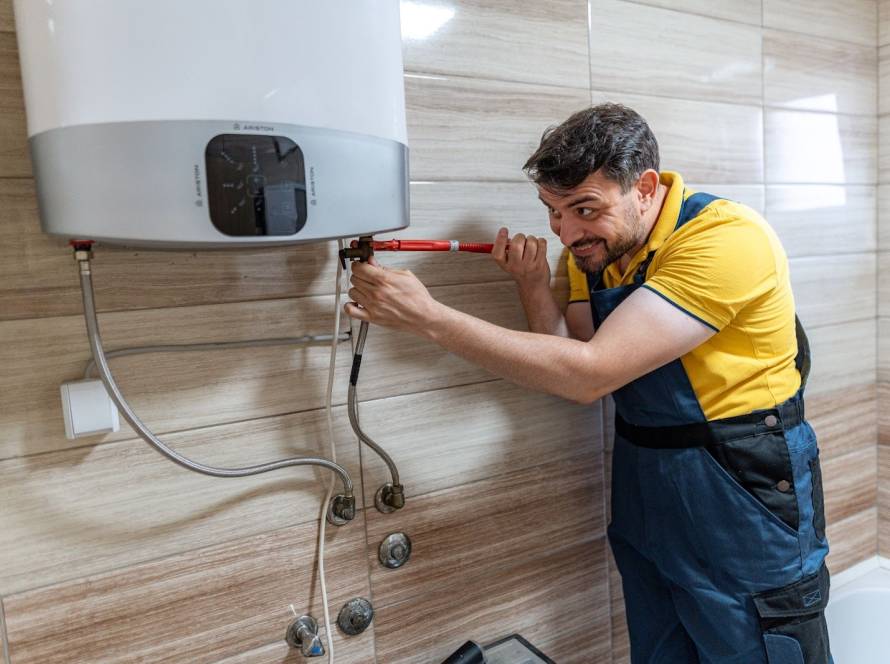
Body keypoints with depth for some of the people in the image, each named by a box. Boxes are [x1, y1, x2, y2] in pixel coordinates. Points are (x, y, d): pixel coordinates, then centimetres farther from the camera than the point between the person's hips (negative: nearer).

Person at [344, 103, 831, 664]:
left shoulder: (726, 239, -25)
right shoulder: (597, 245, -2)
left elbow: (591, 374, -32)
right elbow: (574, 373, -2)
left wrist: (426, 316, -31)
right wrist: (535, 287, -17)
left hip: (743, 495, -6)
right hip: (644, 490, 7)